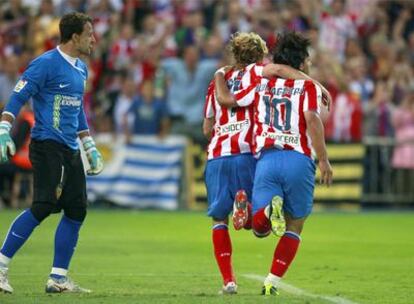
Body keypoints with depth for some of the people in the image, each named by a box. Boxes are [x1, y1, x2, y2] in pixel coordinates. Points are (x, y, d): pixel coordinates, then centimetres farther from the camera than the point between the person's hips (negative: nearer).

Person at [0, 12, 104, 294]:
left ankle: (58, 278, 8)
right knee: (45, 205, -18)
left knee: (76, 211, 3)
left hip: (70, 150, 9)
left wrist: (90, 148, 29)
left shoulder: (81, 69, 18)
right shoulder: (46, 64, -9)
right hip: (47, 145, -9)